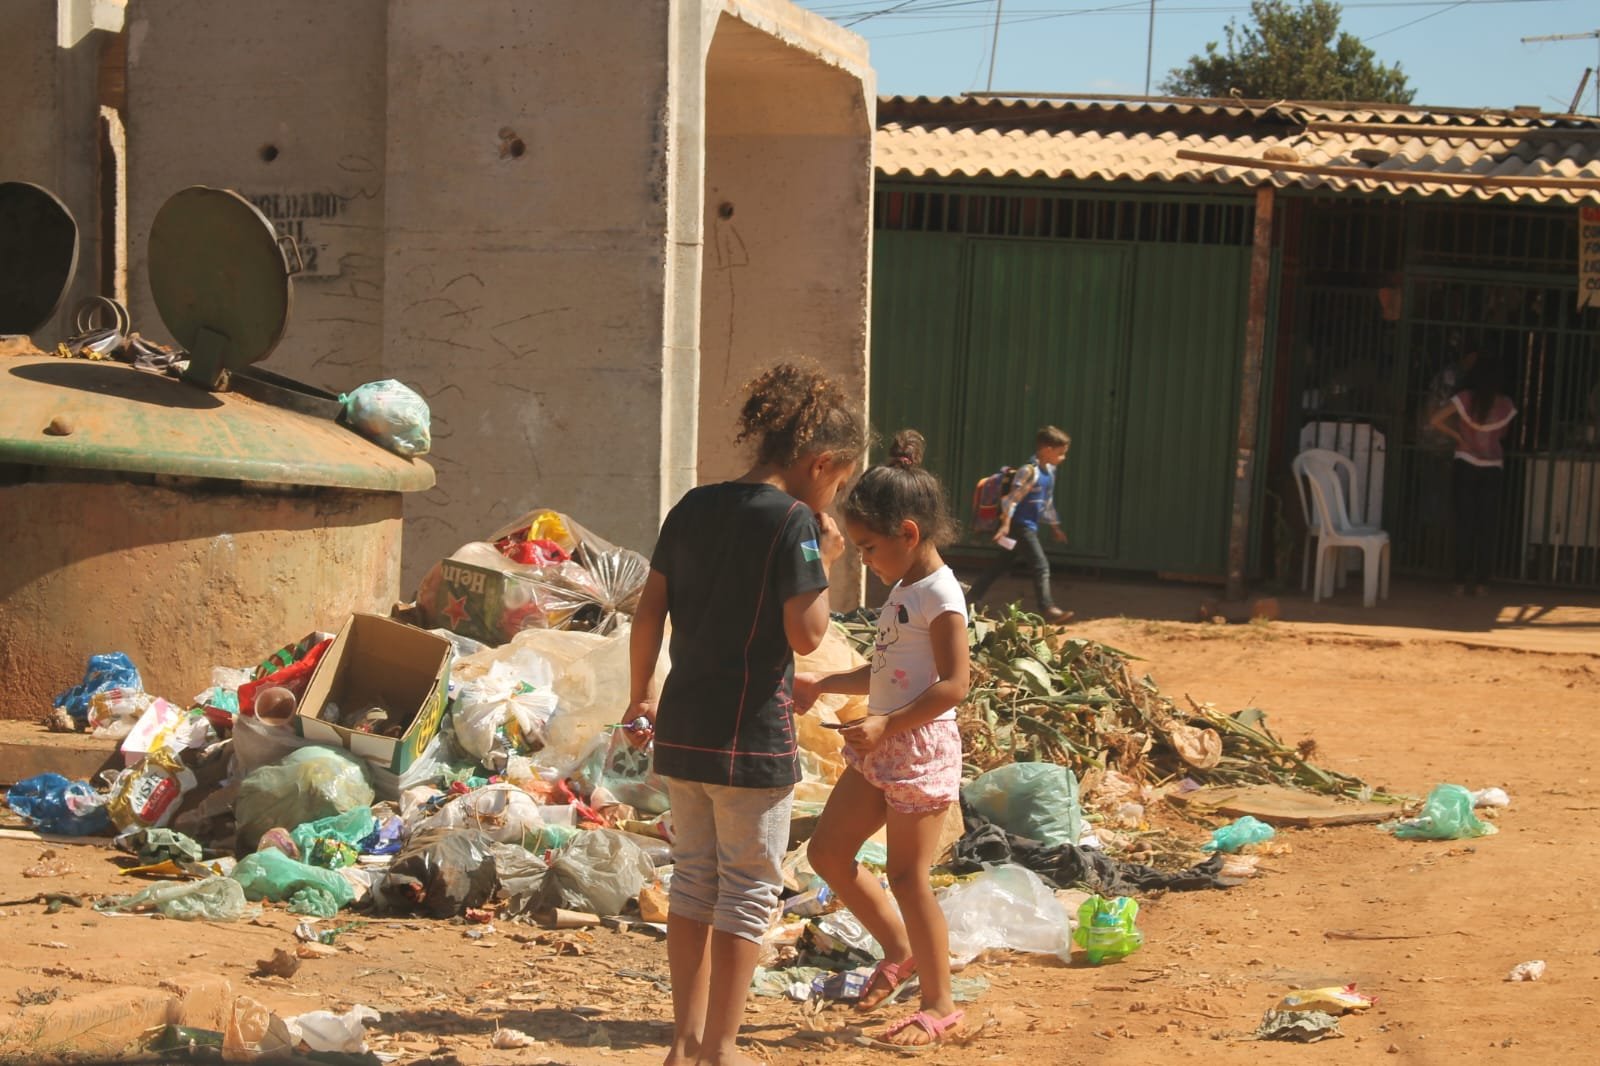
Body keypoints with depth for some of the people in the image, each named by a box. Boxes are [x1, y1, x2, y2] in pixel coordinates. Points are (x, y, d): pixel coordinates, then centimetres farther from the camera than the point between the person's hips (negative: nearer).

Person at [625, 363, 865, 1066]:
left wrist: (640, 698, 18)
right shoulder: (793, 521, -13)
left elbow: (648, 614, 9)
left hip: (682, 726, 7)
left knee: (693, 879, 16)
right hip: (751, 734, -7)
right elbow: (805, 635, -17)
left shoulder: (692, 508, 7)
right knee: (750, 890, 6)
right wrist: (825, 562, -3)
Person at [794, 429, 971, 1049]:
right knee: (827, 852, 11)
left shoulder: (939, 595, -16)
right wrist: (822, 685, 15)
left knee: (907, 876, -3)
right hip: (878, 748, 9)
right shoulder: (902, 591, 12)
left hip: (920, 748, -9)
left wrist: (886, 725, -27)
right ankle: (899, 950, 27)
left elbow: (953, 686, -23)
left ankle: (939, 1004, 10)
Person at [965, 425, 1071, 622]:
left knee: (1001, 565, 15)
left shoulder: (1049, 472, 13)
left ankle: (971, 599, 23)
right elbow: (1013, 498, -21)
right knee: (1041, 565, -13)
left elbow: (1048, 503, 24)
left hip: (1029, 527, 9)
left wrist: (1055, 527, 27)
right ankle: (1048, 609, -15)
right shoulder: (1029, 471, -16)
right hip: (1020, 525, -9)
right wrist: (1005, 524, -25)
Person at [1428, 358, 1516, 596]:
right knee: (1487, 526, 4)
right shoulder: (1505, 405, -1)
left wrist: (1457, 435, 1)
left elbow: (1435, 420, -11)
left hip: (1465, 466, -1)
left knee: (1464, 523, 3)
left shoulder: (1465, 399, -8)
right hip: (1493, 468, 1)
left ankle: (1461, 581, 0)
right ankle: (1481, 582, 3)